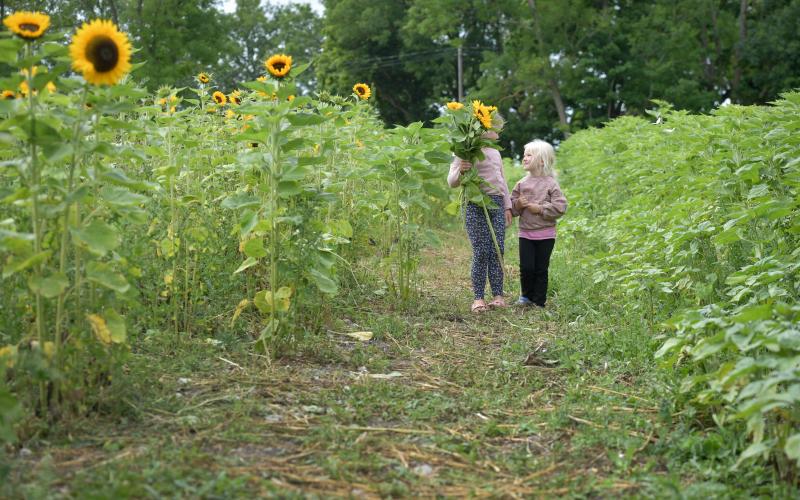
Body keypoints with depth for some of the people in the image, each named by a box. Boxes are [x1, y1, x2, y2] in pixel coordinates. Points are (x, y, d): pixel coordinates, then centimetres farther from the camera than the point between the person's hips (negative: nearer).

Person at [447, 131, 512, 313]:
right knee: (481, 252, -9)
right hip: (476, 205, -6)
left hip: (497, 203, 6)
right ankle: (478, 298, -4)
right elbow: (452, 182, -5)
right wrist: (460, 170, -26)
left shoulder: (495, 152, 20)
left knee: (498, 251, 0)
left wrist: (507, 207, 18)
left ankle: (498, 295, 3)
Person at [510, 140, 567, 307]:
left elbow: (560, 207, -12)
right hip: (525, 233, 3)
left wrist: (540, 209, -16)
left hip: (545, 234, -3)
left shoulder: (551, 183, -6)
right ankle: (526, 295, 21)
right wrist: (518, 204, -10)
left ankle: (539, 301, 14)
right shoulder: (522, 183, 6)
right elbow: (512, 207, 11)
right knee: (526, 267, -2)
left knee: (541, 269, 4)